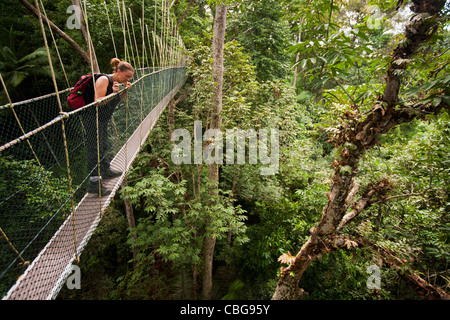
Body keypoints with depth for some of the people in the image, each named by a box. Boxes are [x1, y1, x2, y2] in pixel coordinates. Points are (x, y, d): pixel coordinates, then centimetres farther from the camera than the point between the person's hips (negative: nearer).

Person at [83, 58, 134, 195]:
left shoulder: (115, 82, 11)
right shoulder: (103, 80, -17)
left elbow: (115, 102, 20)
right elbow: (97, 101, -23)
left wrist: (125, 91, 7)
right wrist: (113, 93, -30)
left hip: (103, 120, 9)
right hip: (93, 119, -9)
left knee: (103, 146, 21)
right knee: (95, 149, -8)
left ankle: (106, 171, 39)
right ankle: (94, 183, -3)